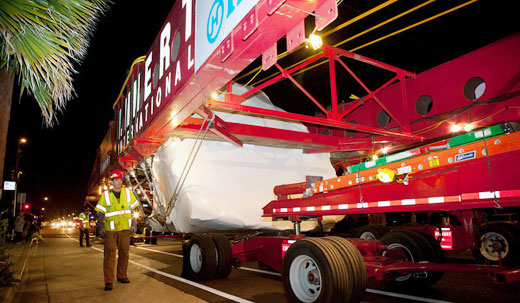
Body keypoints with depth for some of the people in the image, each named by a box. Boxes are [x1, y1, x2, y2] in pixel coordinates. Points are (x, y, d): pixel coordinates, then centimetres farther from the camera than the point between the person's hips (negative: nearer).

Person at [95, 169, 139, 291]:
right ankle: (108, 281, 0)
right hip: (110, 230, -3)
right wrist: (101, 227, -7)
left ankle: (122, 276, 25)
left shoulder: (128, 192, 5)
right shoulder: (106, 195, -1)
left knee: (124, 253, 9)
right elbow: (101, 212, 2)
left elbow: (134, 209, 11)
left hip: (125, 228, 3)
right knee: (109, 254, -5)